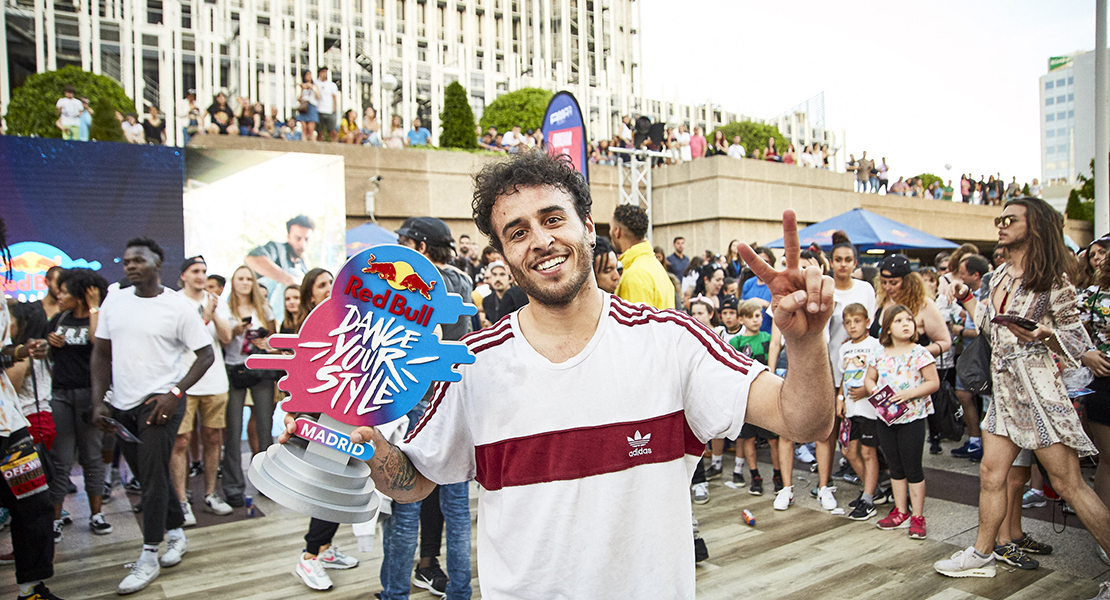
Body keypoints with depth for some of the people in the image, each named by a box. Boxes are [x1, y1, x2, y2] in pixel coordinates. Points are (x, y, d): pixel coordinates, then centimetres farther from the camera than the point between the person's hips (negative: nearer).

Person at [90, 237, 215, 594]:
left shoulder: (178, 307, -8)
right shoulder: (113, 301, 6)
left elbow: (206, 355, -7)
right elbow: (101, 354, 13)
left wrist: (175, 393, -17)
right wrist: (98, 401, 5)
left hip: (160, 401, -6)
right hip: (122, 404, 6)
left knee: (153, 476, -7)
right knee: (148, 475, 14)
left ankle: (149, 557, 4)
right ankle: (176, 534, 31)